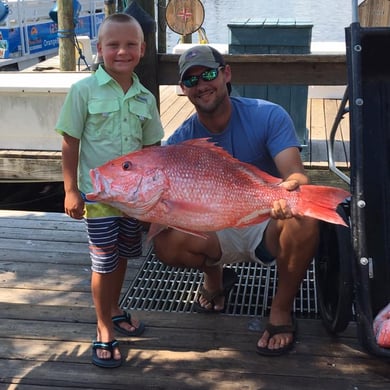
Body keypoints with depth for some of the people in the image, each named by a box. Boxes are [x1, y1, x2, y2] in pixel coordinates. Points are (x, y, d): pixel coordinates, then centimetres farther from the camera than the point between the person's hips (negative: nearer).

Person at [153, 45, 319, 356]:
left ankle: (282, 309, -10)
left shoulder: (268, 116, -14)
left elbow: (296, 174, -26)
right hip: (218, 232, 2)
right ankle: (215, 275, 10)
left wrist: (290, 189, -51)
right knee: (166, 243, -27)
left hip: (267, 226, -2)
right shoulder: (182, 140, -6)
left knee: (304, 221, -37)